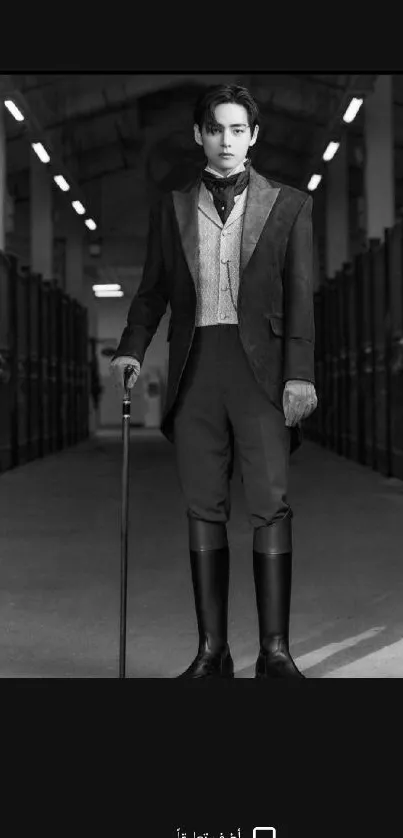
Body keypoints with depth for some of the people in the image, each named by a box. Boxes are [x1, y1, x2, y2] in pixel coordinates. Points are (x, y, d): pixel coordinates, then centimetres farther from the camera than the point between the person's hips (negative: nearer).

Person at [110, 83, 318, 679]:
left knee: (270, 505, -8)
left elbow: (299, 294, 3)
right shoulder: (172, 207, 16)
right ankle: (212, 651, 7)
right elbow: (153, 290, 16)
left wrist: (300, 373, -7)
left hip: (260, 364, -2)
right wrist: (131, 349, -1)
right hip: (195, 366, 2)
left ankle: (275, 651, -2)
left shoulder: (288, 205, 9)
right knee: (204, 510, 2)